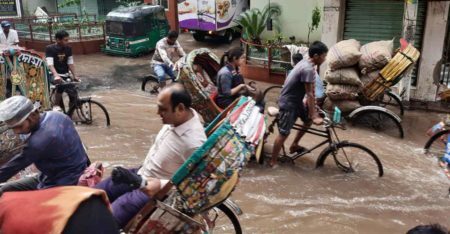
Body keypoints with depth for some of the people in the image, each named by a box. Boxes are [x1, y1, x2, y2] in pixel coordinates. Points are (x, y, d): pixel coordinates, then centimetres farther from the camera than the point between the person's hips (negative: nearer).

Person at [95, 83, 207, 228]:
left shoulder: (195, 143, -32)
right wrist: (142, 171, 12)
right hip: (142, 176, 9)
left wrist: (161, 185, -30)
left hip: (155, 192, -8)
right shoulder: (176, 117, -8)